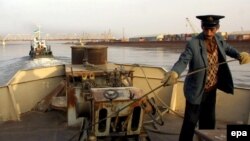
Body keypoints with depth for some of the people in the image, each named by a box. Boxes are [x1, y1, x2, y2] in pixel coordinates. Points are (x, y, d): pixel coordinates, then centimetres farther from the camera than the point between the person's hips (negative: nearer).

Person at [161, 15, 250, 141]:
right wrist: (174, 73, -54)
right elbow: (183, 60, -33)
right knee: (190, 121, 2)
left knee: (209, 120, 21)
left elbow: (228, 48, 16)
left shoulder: (219, 39, -2)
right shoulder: (193, 43, -23)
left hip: (212, 89, 6)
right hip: (197, 90, -6)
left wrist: (240, 55, -5)